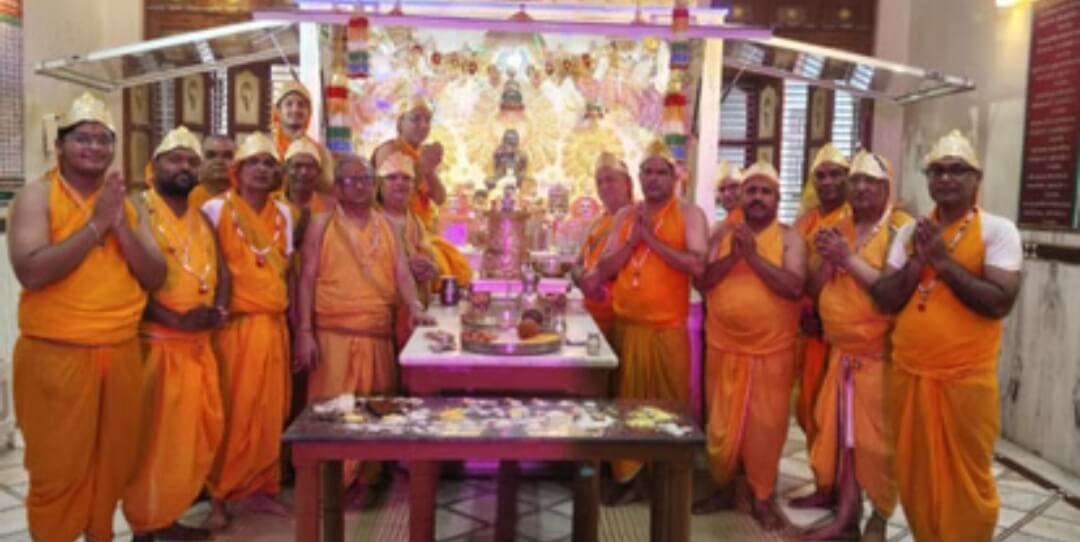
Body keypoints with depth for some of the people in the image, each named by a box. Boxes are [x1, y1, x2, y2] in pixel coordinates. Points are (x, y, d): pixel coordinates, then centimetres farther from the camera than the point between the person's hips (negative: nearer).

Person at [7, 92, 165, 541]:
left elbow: (154, 278, 2)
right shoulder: (37, 195, -5)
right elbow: (31, 271, -20)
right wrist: (96, 224, -18)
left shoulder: (129, 204, 9)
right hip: (55, 355, -5)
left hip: (122, 353, 5)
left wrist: (120, 225, -11)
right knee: (58, 469, 5)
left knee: (113, 462, 16)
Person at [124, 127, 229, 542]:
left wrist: (219, 310, -5)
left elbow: (221, 272, 15)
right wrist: (175, 319, -20)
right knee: (155, 437, -1)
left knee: (200, 433, 11)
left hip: (200, 344, 7)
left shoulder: (202, 220, 15)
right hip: (155, 342, -7)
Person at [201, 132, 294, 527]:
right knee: (230, 413, -1)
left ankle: (260, 488, 21)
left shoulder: (283, 214, 11)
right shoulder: (216, 209, -3)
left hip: (273, 326, 5)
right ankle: (219, 496, 13)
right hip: (232, 325, -4)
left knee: (269, 413, 8)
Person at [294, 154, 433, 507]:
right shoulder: (323, 224, 3)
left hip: (379, 335, 3)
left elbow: (401, 272, 7)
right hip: (333, 334, -3)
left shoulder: (385, 224, 13)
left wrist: (414, 307, -11)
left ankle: (365, 481, 21)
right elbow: (307, 279, -1)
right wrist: (304, 331, -9)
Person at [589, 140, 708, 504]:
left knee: (670, 404, 6)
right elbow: (604, 269, 7)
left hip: (668, 328, -4)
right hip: (626, 325, 4)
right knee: (627, 402, 10)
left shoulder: (689, 214, -3)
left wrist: (652, 239, -15)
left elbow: (697, 266, -17)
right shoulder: (625, 216, 11)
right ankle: (627, 477, 22)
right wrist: (633, 241, -8)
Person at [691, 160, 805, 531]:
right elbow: (701, 281, -2)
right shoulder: (723, 235, 7)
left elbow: (794, 286, -16)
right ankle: (723, 488, 29)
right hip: (723, 348, 3)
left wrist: (754, 255, -20)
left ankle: (762, 497, 21)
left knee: (766, 426, 6)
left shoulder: (789, 238, -2)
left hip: (771, 351, -2)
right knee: (721, 424, 12)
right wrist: (732, 256, -15)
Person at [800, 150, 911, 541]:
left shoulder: (902, 229, -9)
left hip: (880, 354, -6)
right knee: (838, 432, 10)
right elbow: (814, 289, 9)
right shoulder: (839, 229, 11)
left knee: (876, 438, 1)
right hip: (840, 351, 6)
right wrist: (828, 258, -9)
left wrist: (849, 258, -19)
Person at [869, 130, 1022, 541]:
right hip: (908, 373, 5)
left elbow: (1000, 302, -18)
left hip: (966, 378, -4)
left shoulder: (998, 230, -6)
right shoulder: (910, 232, 7)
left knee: (965, 479, 7)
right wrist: (918, 261, -12)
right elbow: (883, 300, 1)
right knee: (914, 473, 16)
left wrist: (943, 260, -18)